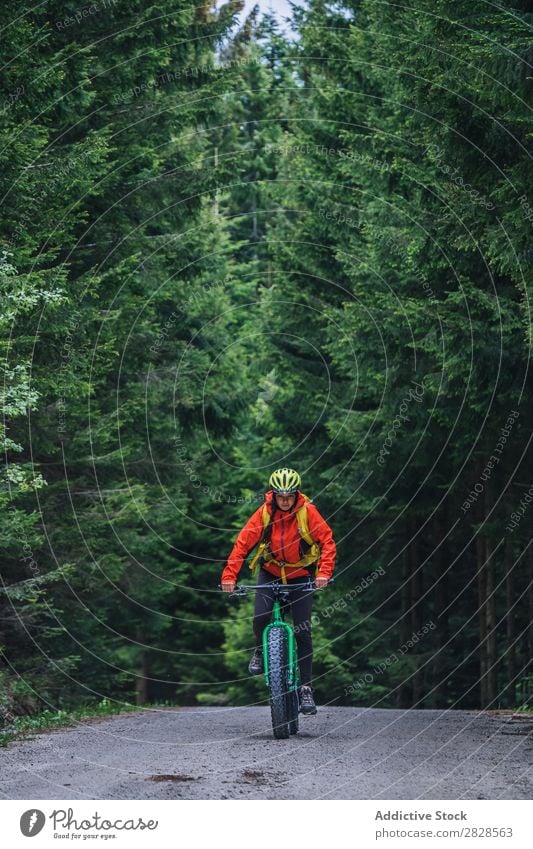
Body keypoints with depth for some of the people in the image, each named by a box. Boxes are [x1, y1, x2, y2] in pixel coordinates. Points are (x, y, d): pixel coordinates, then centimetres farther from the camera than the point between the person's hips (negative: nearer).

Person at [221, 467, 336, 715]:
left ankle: (306, 688, 2)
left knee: (303, 631, -6)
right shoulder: (265, 512, -15)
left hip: (300, 575, -1)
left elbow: (327, 541, -14)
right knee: (261, 616, -23)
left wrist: (324, 572, -28)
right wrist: (229, 575, -25)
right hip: (270, 572, 1)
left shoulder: (307, 511, -16)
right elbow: (243, 542, -16)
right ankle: (261, 650, 10)